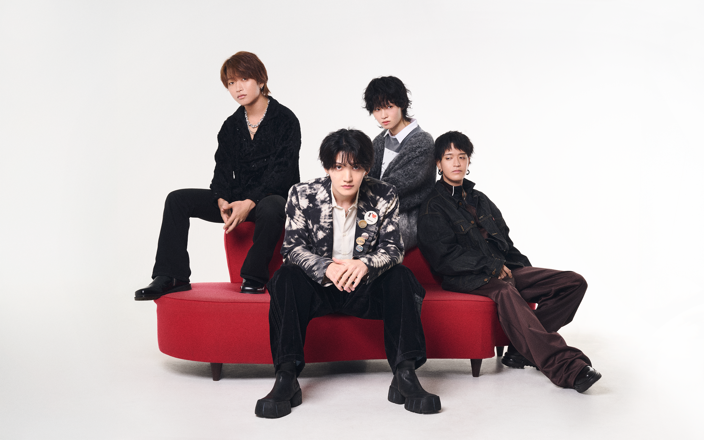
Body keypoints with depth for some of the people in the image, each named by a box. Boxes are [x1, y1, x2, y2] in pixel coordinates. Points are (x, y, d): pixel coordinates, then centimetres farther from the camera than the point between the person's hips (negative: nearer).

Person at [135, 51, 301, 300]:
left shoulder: (285, 120, -6)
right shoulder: (231, 125, 12)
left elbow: (282, 172, -14)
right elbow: (223, 169, 6)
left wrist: (249, 203, -26)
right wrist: (222, 201, -16)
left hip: (274, 197, -6)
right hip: (238, 199, 6)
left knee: (270, 208, -42)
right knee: (177, 199, -9)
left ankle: (254, 278, -21)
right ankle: (172, 276, -11)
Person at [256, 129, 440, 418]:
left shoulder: (384, 197, -6)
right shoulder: (302, 195, -7)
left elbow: (393, 248, -8)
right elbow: (292, 248, -10)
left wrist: (365, 264, -33)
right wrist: (326, 268, -32)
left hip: (363, 286, 1)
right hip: (317, 285, 0)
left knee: (401, 278, -26)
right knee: (286, 278, -29)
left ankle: (405, 375, -28)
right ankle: (286, 378, -32)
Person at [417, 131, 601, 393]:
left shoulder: (479, 200, 24)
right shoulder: (432, 209, 2)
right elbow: (444, 257, -9)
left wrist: (521, 269, 7)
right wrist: (490, 266, -14)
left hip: (502, 271, 8)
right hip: (466, 280, -7)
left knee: (574, 282, -8)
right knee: (505, 292, -41)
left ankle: (522, 349, -18)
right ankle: (566, 367, -47)